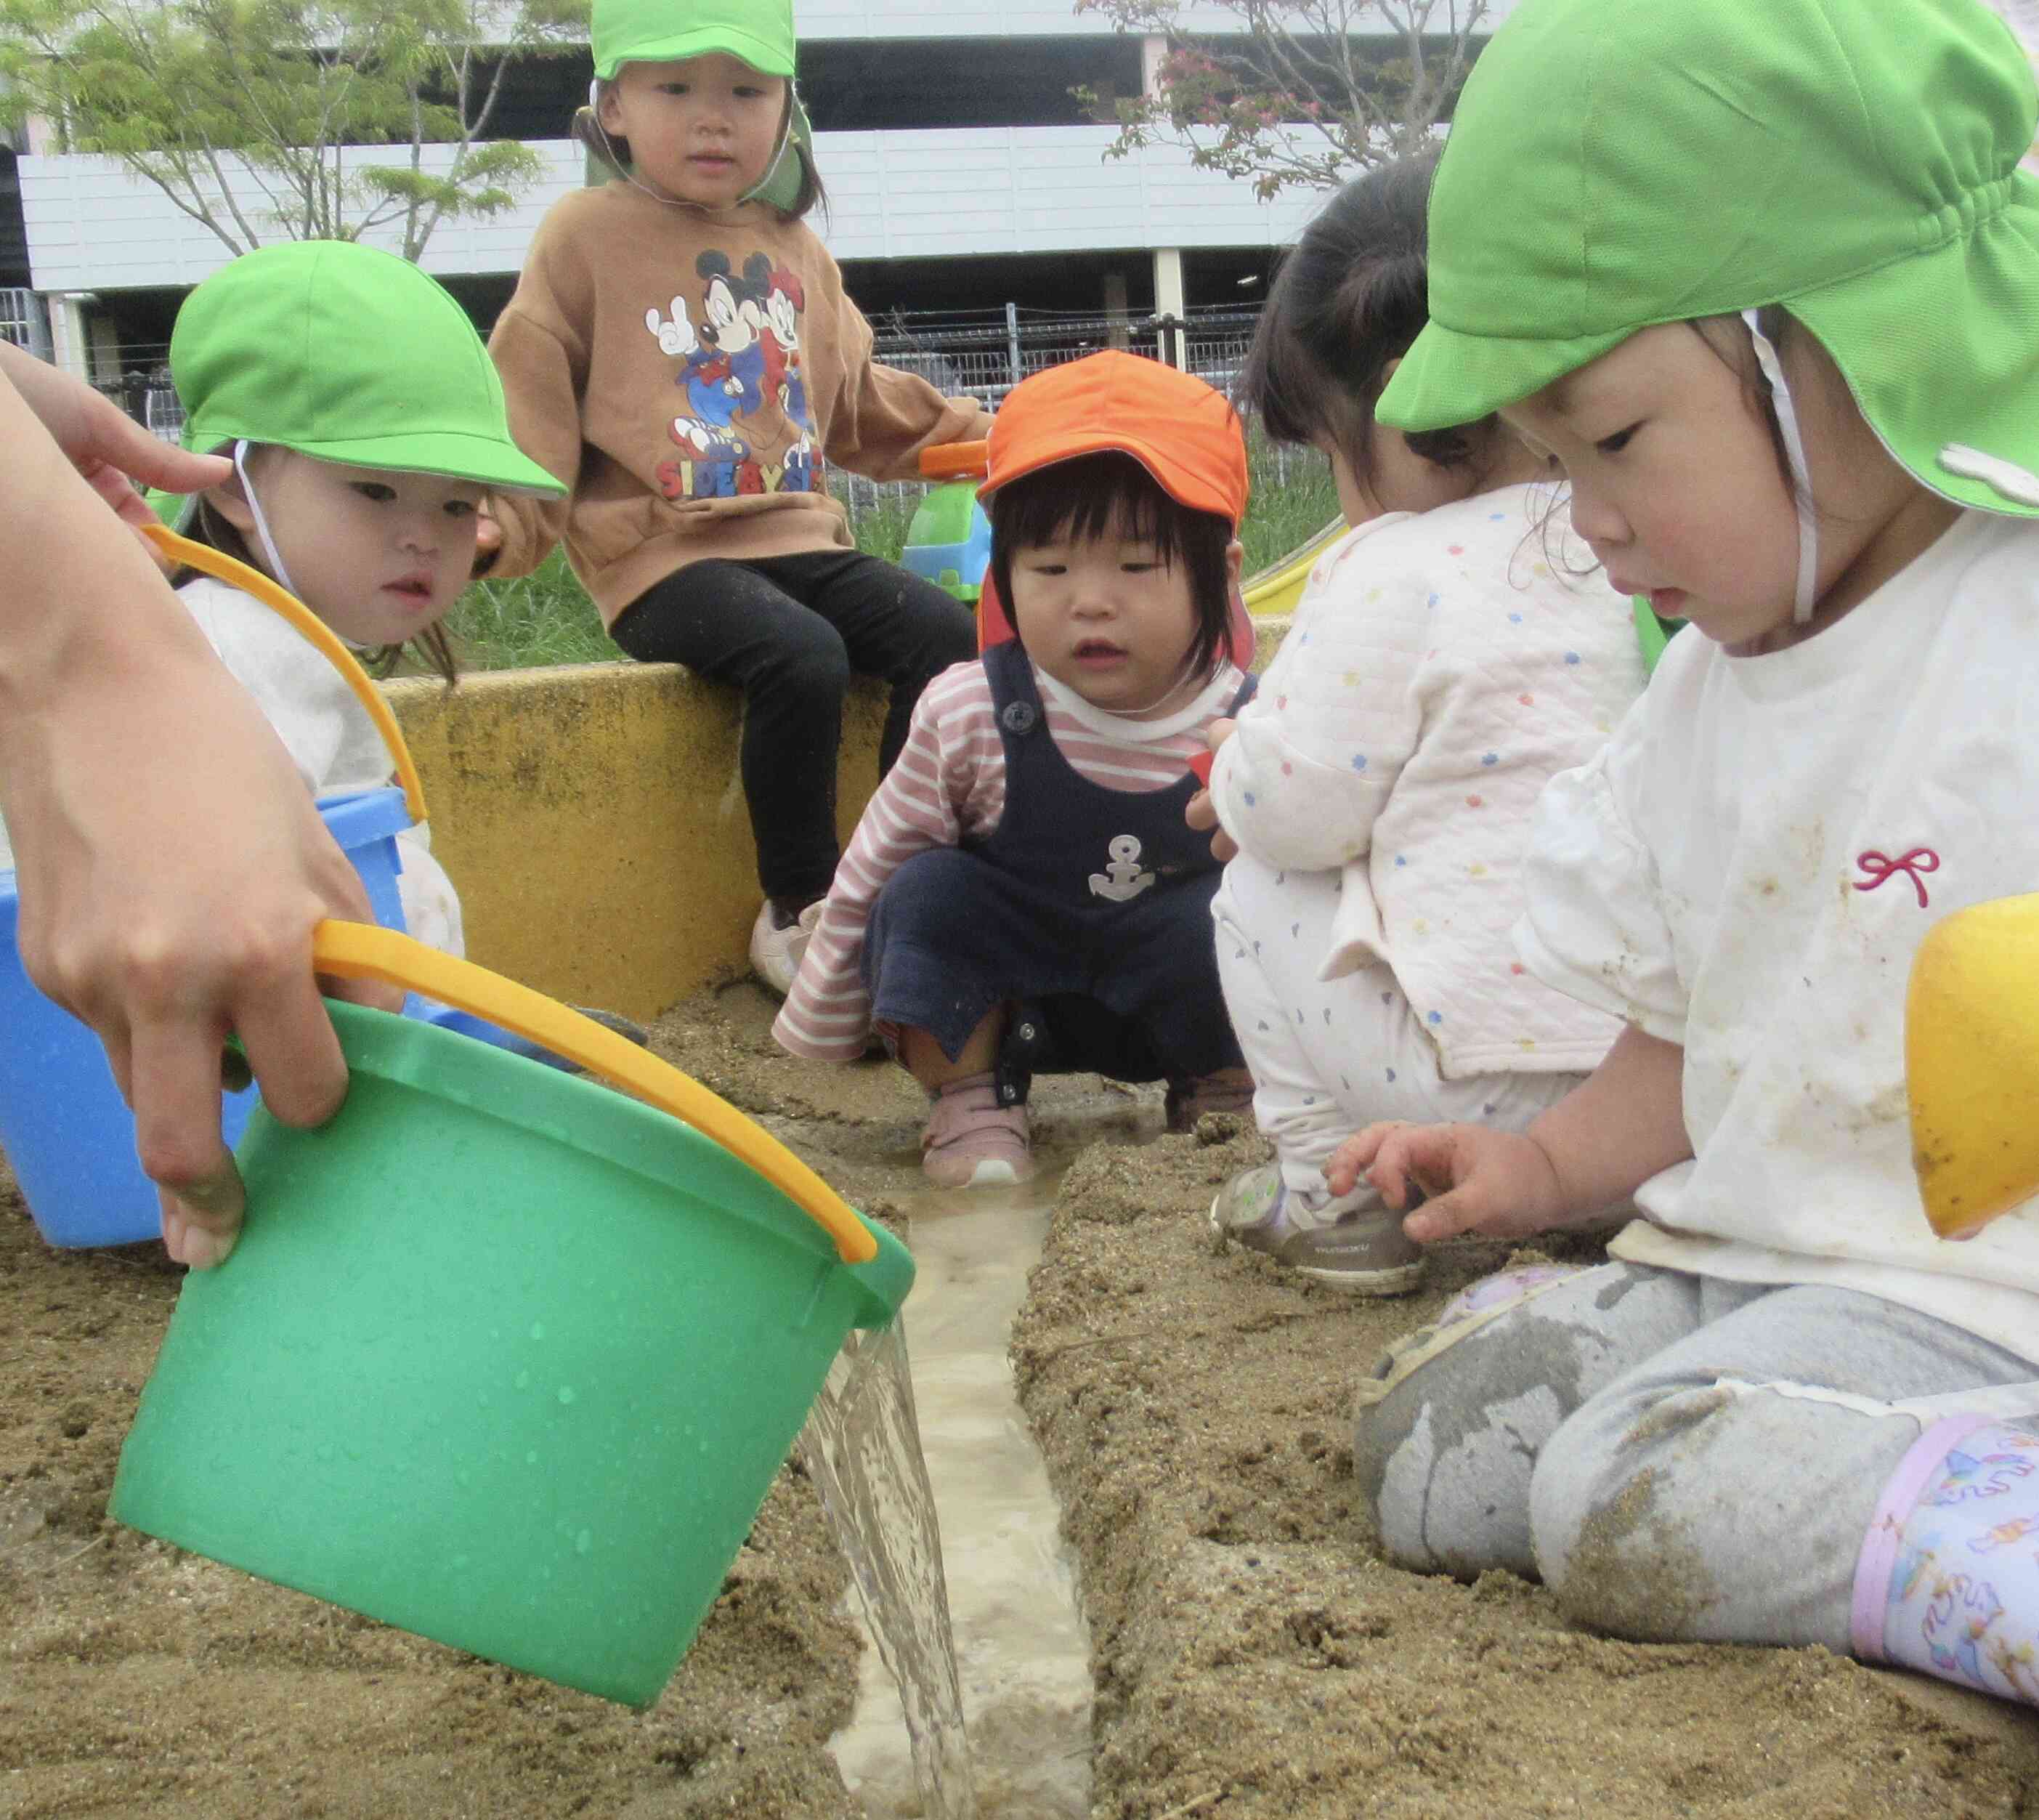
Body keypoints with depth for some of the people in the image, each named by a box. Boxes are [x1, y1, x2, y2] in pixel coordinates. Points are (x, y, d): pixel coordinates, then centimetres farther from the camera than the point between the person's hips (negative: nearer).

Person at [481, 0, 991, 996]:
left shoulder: (797, 251, 19)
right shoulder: (585, 235, 2)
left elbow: (854, 396, 32)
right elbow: (530, 391, 1)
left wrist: (948, 427, 24)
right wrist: (507, 514, -11)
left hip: (799, 534, 6)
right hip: (662, 553, -6)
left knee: (947, 637, -15)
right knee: (803, 658, -31)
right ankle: (798, 911, -15)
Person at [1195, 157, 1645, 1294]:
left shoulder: (1393, 575, -14)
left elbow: (1295, 810, -10)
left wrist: (1237, 774, 14)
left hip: (1502, 1072, -7)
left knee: (1263, 894, 14)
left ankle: (1331, 1196, 17)